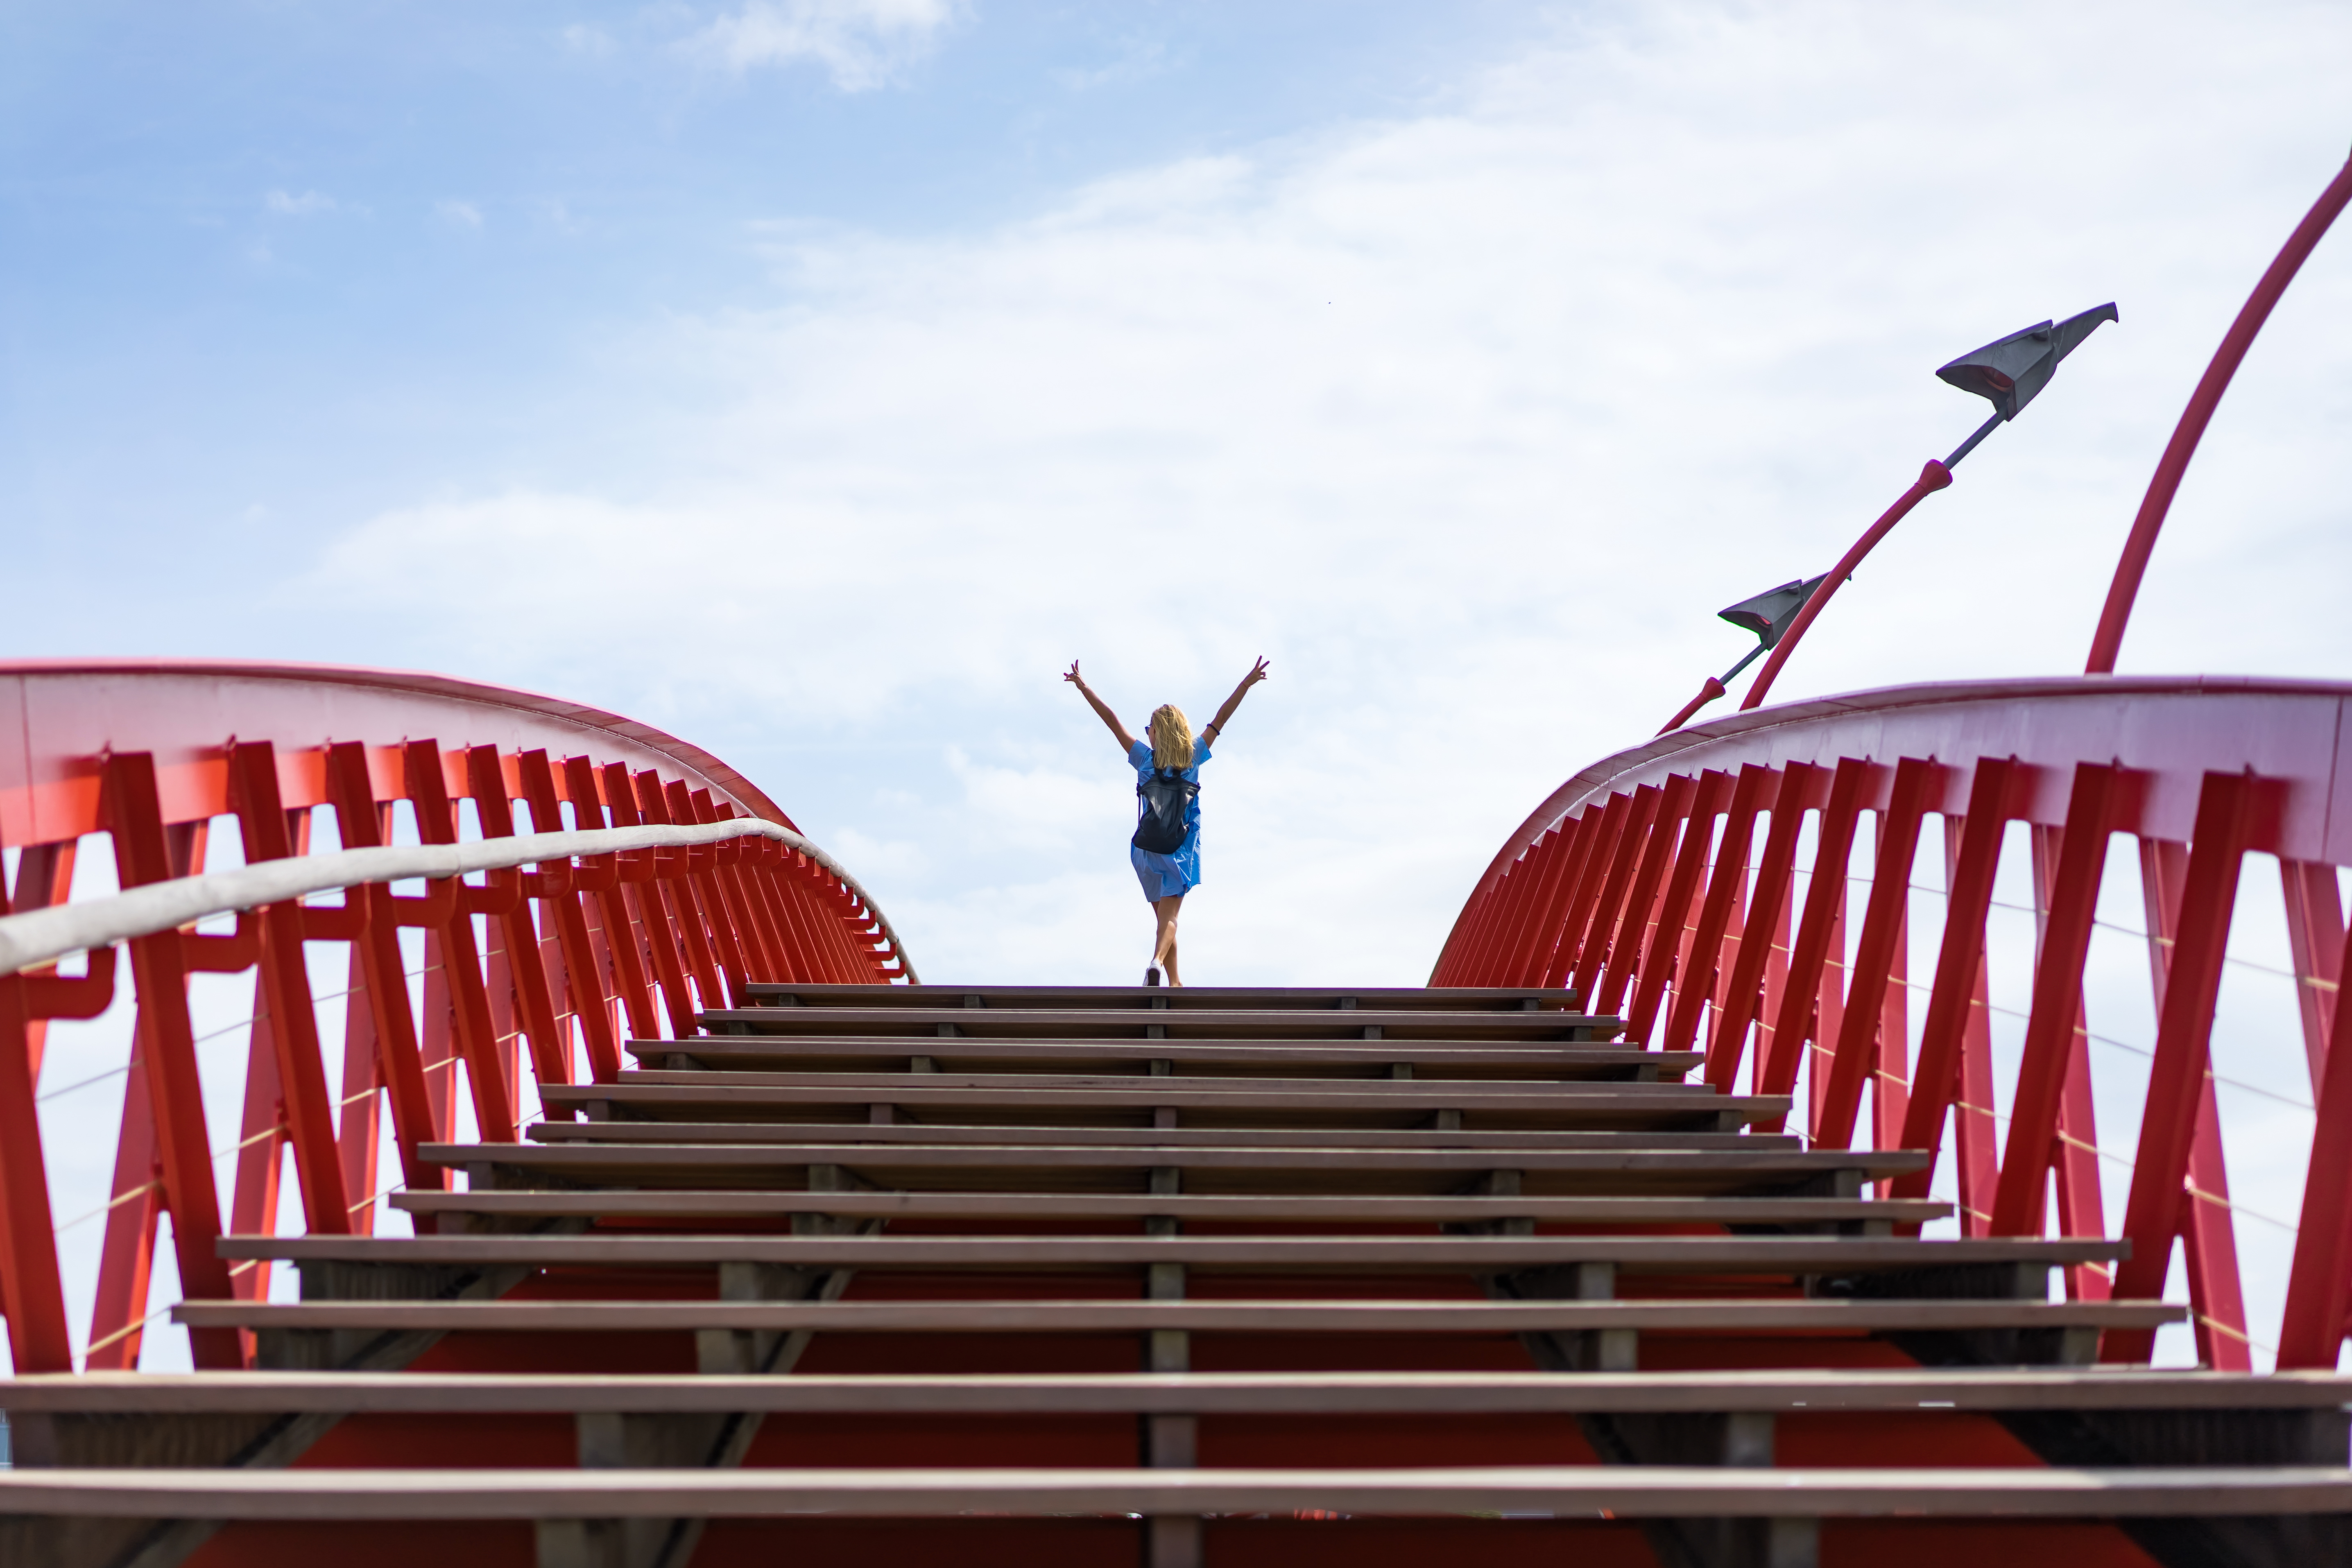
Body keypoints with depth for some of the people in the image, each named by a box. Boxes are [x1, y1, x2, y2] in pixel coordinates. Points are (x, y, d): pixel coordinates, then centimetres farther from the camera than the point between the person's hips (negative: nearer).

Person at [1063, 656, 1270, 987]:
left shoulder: (1145, 759, -5)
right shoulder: (1193, 757, -3)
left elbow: (1112, 721, -3)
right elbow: (1220, 720, -2)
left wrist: (1083, 686, 2)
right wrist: (1248, 683, -1)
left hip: (1148, 849, 1)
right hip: (1181, 851, -1)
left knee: (1164, 917, 14)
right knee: (1169, 917, -7)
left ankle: (1174, 982, 16)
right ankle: (1157, 961, -34)